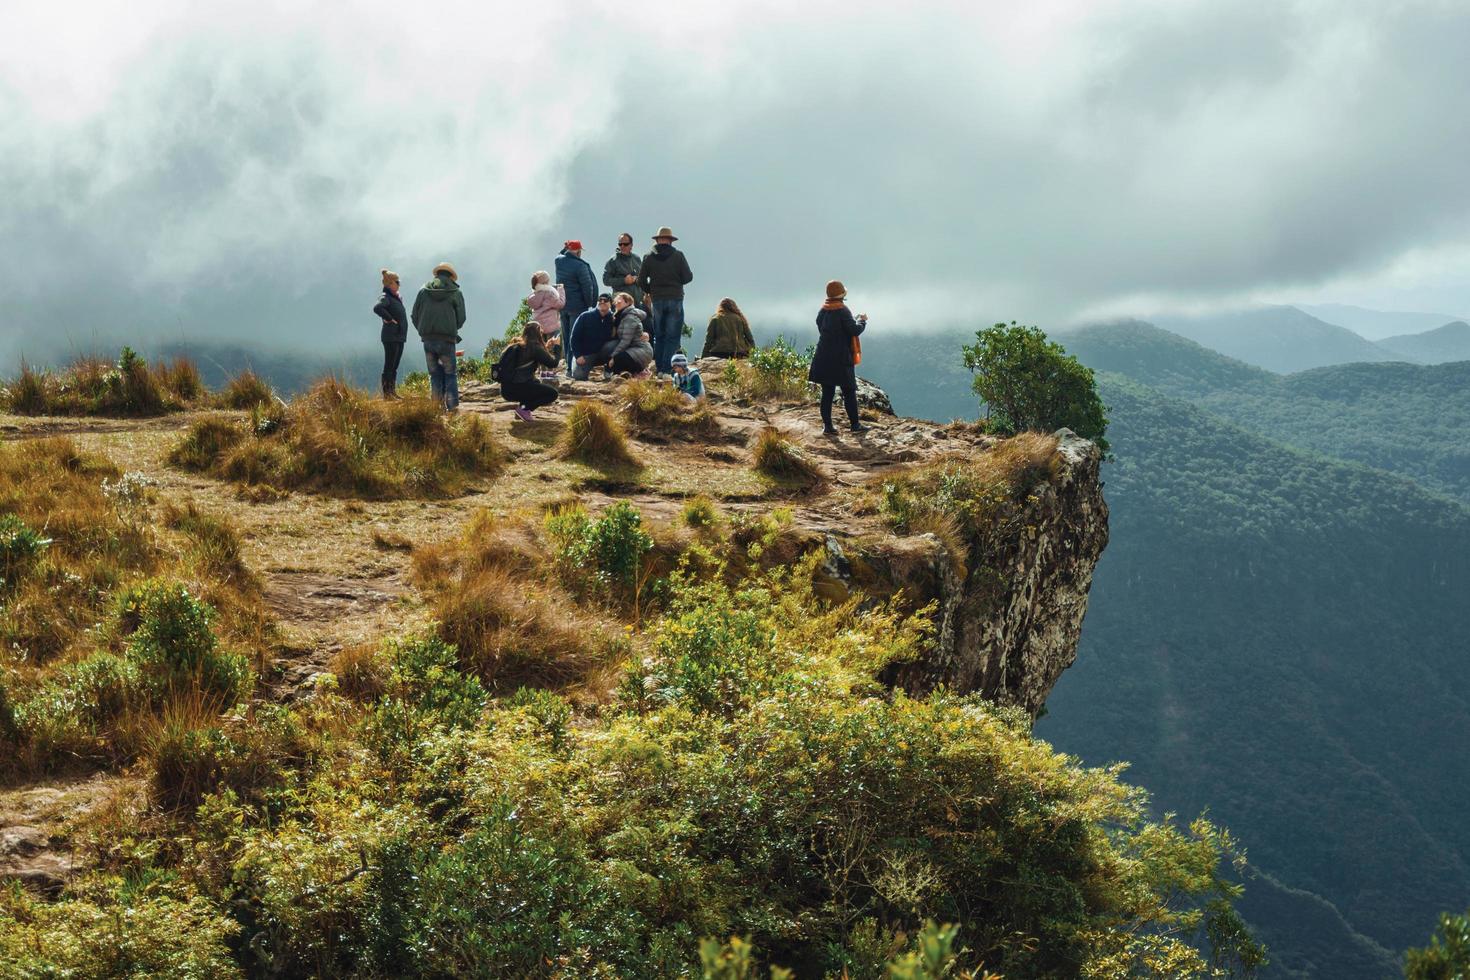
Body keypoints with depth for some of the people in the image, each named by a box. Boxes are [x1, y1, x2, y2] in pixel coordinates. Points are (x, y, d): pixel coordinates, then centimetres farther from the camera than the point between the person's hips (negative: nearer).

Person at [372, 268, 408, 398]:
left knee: (394, 367, 13)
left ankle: (392, 392, 19)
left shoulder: (397, 298, 17)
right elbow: (377, 308, -32)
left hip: (400, 337, 9)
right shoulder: (385, 298, -11)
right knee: (389, 366, -7)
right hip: (390, 337, -9)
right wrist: (389, 319, -23)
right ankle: (387, 393, -5)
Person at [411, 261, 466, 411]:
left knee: (434, 373, 11)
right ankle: (452, 406, -4)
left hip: (428, 339, 3)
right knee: (450, 373, 5)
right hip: (447, 339, -2)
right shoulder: (456, 293, 1)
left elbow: (415, 316, 6)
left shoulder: (424, 291, 7)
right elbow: (461, 319, 0)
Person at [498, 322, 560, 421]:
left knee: (537, 384, 32)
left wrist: (546, 347, 27)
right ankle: (524, 409, -4)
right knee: (552, 394, 3)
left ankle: (521, 407, 14)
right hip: (516, 389, -8)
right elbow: (553, 363, -8)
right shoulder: (534, 347, -10)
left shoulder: (515, 346, 14)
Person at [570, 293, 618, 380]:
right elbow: (575, 337, -7)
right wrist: (578, 355, -14)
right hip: (585, 354, -1)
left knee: (615, 344, -28)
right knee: (579, 376, -22)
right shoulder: (585, 317, -8)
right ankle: (587, 367, 15)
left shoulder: (612, 318, -6)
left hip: (602, 353, 1)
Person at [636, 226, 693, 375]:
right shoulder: (678, 255, -5)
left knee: (659, 336, 12)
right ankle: (666, 369, -10)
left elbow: (641, 280, 1)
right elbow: (688, 277, -4)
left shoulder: (649, 257, 0)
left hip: (657, 300, 2)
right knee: (673, 337, -1)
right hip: (675, 299, -2)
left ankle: (659, 368, 8)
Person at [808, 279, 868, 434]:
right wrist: (862, 321, 4)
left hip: (823, 358, 6)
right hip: (840, 358, -6)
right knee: (849, 392, 5)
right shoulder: (843, 311, -14)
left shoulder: (822, 311, 7)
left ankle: (827, 425, 6)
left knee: (827, 393, 8)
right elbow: (855, 330, -17)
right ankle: (855, 424, 10)